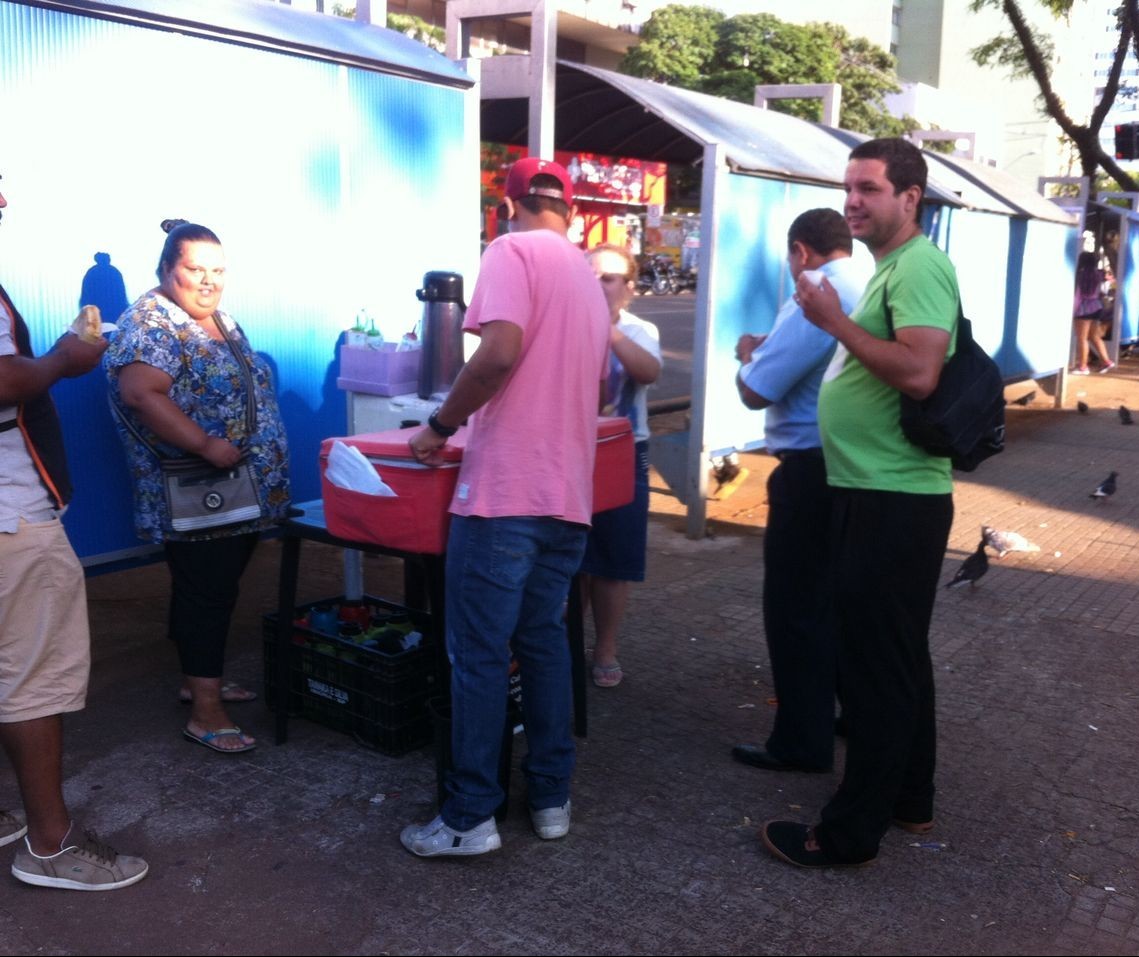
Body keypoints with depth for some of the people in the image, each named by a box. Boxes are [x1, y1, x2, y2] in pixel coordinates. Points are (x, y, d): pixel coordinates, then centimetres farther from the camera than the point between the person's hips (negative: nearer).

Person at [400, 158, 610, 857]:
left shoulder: (512, 252, -6)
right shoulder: (590, 278, 18)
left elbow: (500, 352, -22)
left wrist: (441, 425, -10)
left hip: (505, 491, -7)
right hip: (568, 494, 8)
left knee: (480, 655, 0)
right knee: (545, 643, 15)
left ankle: (470, 819, 8)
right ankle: (552, 798, 22)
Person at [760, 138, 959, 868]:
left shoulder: (920, 266, -15)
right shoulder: (893, 268, 17)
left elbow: (919, 374, -28)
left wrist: (834, 319, -21)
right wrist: (834, 327, 9)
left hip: (894, 500, -11)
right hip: (880, 493, 11)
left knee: (877, 662, -3)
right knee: (895, 655, 18)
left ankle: (853, 830, 8)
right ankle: (909, 799, 31)